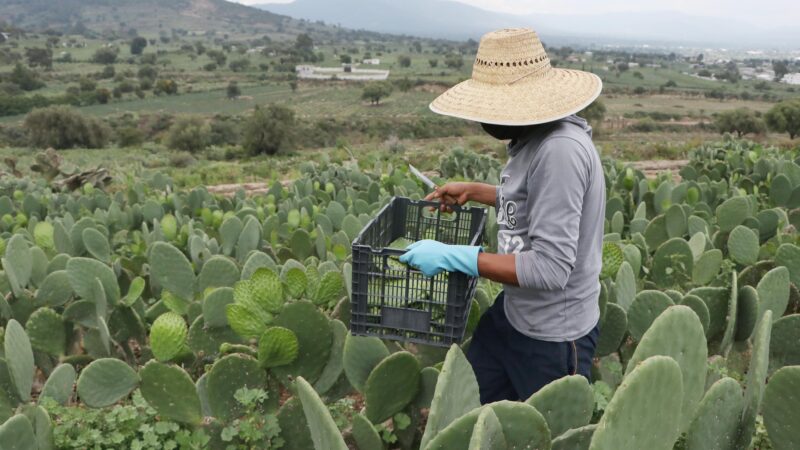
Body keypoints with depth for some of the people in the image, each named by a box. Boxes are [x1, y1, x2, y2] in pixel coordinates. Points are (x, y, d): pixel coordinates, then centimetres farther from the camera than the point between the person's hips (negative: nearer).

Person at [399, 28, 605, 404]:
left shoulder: (560, 150, -29)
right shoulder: (536, 139, -1)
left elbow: (551, 268, -31)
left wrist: (453, 257, -28)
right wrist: (472, 191, 18)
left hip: (553, 335, -9)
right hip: (513, 313, 9)